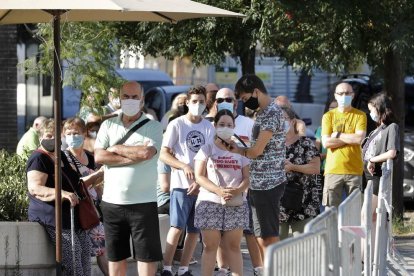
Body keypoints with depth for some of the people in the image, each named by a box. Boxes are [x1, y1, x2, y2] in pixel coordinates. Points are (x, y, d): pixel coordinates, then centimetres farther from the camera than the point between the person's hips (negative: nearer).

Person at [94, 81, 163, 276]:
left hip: (143, 202, -3)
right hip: (112, 201, 3)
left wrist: (116, 148, -6)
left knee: (146, 255, -4)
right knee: (115, 256, 11)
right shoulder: (108, 125, 9)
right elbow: (99, 157, -5)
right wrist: (134, 156, -13)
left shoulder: (153, 127, 0)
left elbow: (146, 152, -19)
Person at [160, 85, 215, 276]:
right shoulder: (176, 125, -2)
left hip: (201, 185, 4)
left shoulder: (208, 128, 9)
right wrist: (185, 167, -19)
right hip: (181, 184, -4)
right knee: (177, 227, -11)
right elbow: (164, 155, -5)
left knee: (194, 230, 5)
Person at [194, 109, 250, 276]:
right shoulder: (207, 150, 6)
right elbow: (199, 176, -4)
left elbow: (246, 178, 8)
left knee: (233, 246, 2)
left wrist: (238, 190, -15)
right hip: (210, 204, -2)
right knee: (210, 246, -1)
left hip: (236, 205, 2)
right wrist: (219, 191, -19)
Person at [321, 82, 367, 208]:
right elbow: (326, 142, -4)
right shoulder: (328, 116, 8)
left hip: (354, 170, 0)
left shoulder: (360, 116, 7)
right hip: (333, 169, 0)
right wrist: (351, 139, -5)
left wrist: (338, 135, -3)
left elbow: (360, 138, -9)